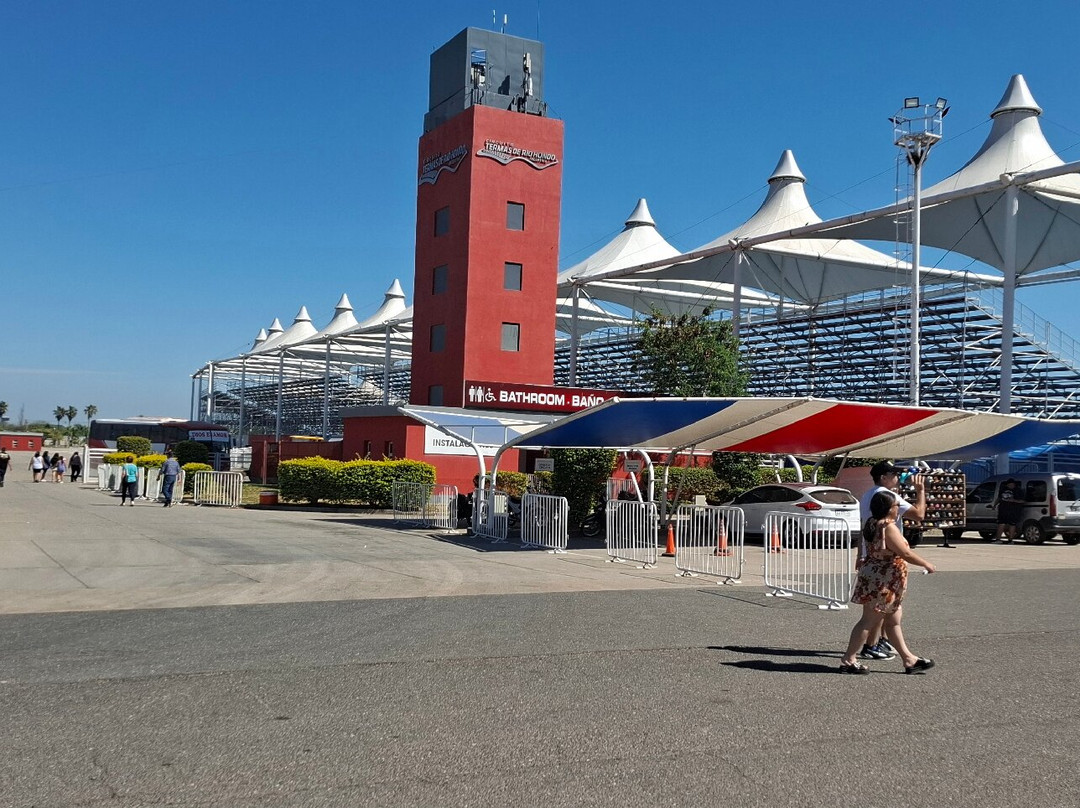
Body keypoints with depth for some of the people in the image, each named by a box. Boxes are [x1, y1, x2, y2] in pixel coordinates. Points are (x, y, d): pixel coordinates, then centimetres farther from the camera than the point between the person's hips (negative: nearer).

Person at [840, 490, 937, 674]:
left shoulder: (872, 524, 9)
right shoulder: (889, 527, -20)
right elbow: (905, 553, -18)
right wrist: (926, 564, -6)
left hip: (874, 578, 10)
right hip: (882, 583, -10)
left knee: (894, 621, 15)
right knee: (869, 621, -4)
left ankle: (909, 660, 23)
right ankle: (848, 660, 0)